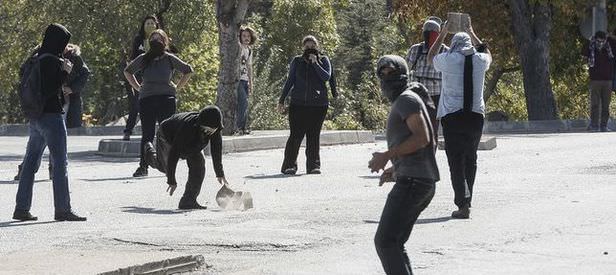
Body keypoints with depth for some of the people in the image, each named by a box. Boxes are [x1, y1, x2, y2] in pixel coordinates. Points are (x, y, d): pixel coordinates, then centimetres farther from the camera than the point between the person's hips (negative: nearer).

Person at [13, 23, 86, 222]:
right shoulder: (52, 61, -14)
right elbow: (50, 89, -22)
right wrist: (65, 72, -14)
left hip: (35, 116, 9)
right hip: (51, 116, -9)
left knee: (30, 162, 11)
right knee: (60, 163, -4)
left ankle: (21, 208, 12)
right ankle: (62, 209, -4)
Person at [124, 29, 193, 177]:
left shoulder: (170, 59, 5)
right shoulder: (143, 59, 8)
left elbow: (188, 70, 16)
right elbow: (127, 71, 25)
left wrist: (177, 87, 10)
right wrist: (137, 87, 15)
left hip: (166, 98, -1)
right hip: (146, 99, 1)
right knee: (147, 133, -2)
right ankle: (143, 166, 0)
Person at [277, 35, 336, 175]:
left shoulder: (323, 60, 7)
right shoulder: (297, 61, 10)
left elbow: (327, 77, -8)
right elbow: (289, 81, 14)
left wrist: (315, 63, -13)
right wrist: (281, 100, 11)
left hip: (318, 104, 0)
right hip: (298, 103, 0)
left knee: (314, 135, 2)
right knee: (296, 135, -6)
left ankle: (313, 165, 9)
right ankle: (289, 165, -1)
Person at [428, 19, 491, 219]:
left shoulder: (448, 60, -3)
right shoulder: (480, 60, 5)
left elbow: (431, 57, 20)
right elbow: (487, 54, 32)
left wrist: (443, 34, 28)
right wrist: (472, 33, 39)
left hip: (452, 116, -3)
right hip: (476, 115, 3)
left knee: (456, 160, -5)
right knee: (470, 159, 16)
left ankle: (463, 203, -16)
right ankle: (466, 200, 21)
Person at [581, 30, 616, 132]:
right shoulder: (591, 51, 0)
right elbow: (583, 52, -18)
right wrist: (591, 42, -19)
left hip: (607, 81, 2)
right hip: (595, 81, -2)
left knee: (606, 105, 4)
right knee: (595, 104, -5)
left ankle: (604, 125, 8)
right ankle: (594, 125, -3)